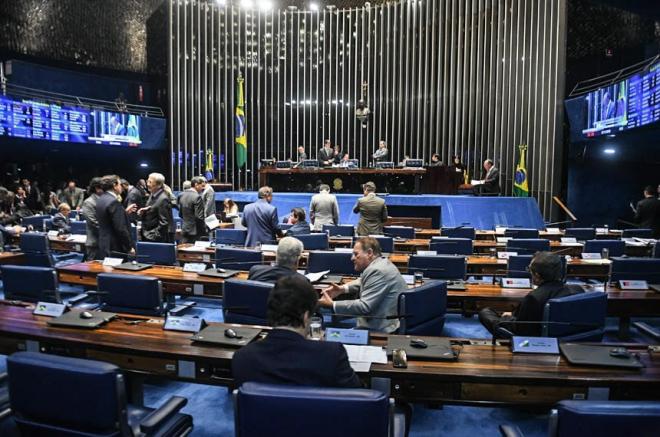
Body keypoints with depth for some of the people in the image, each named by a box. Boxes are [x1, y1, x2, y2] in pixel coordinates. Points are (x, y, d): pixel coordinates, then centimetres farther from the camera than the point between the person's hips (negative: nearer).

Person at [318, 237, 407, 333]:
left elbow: (364, 306, -25)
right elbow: (361, 282, 25)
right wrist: (342, 288, 8)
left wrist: (332, 305, -20)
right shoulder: (379, 263, 9)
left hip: (383, 328, -10)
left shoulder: (377, 271, -23)